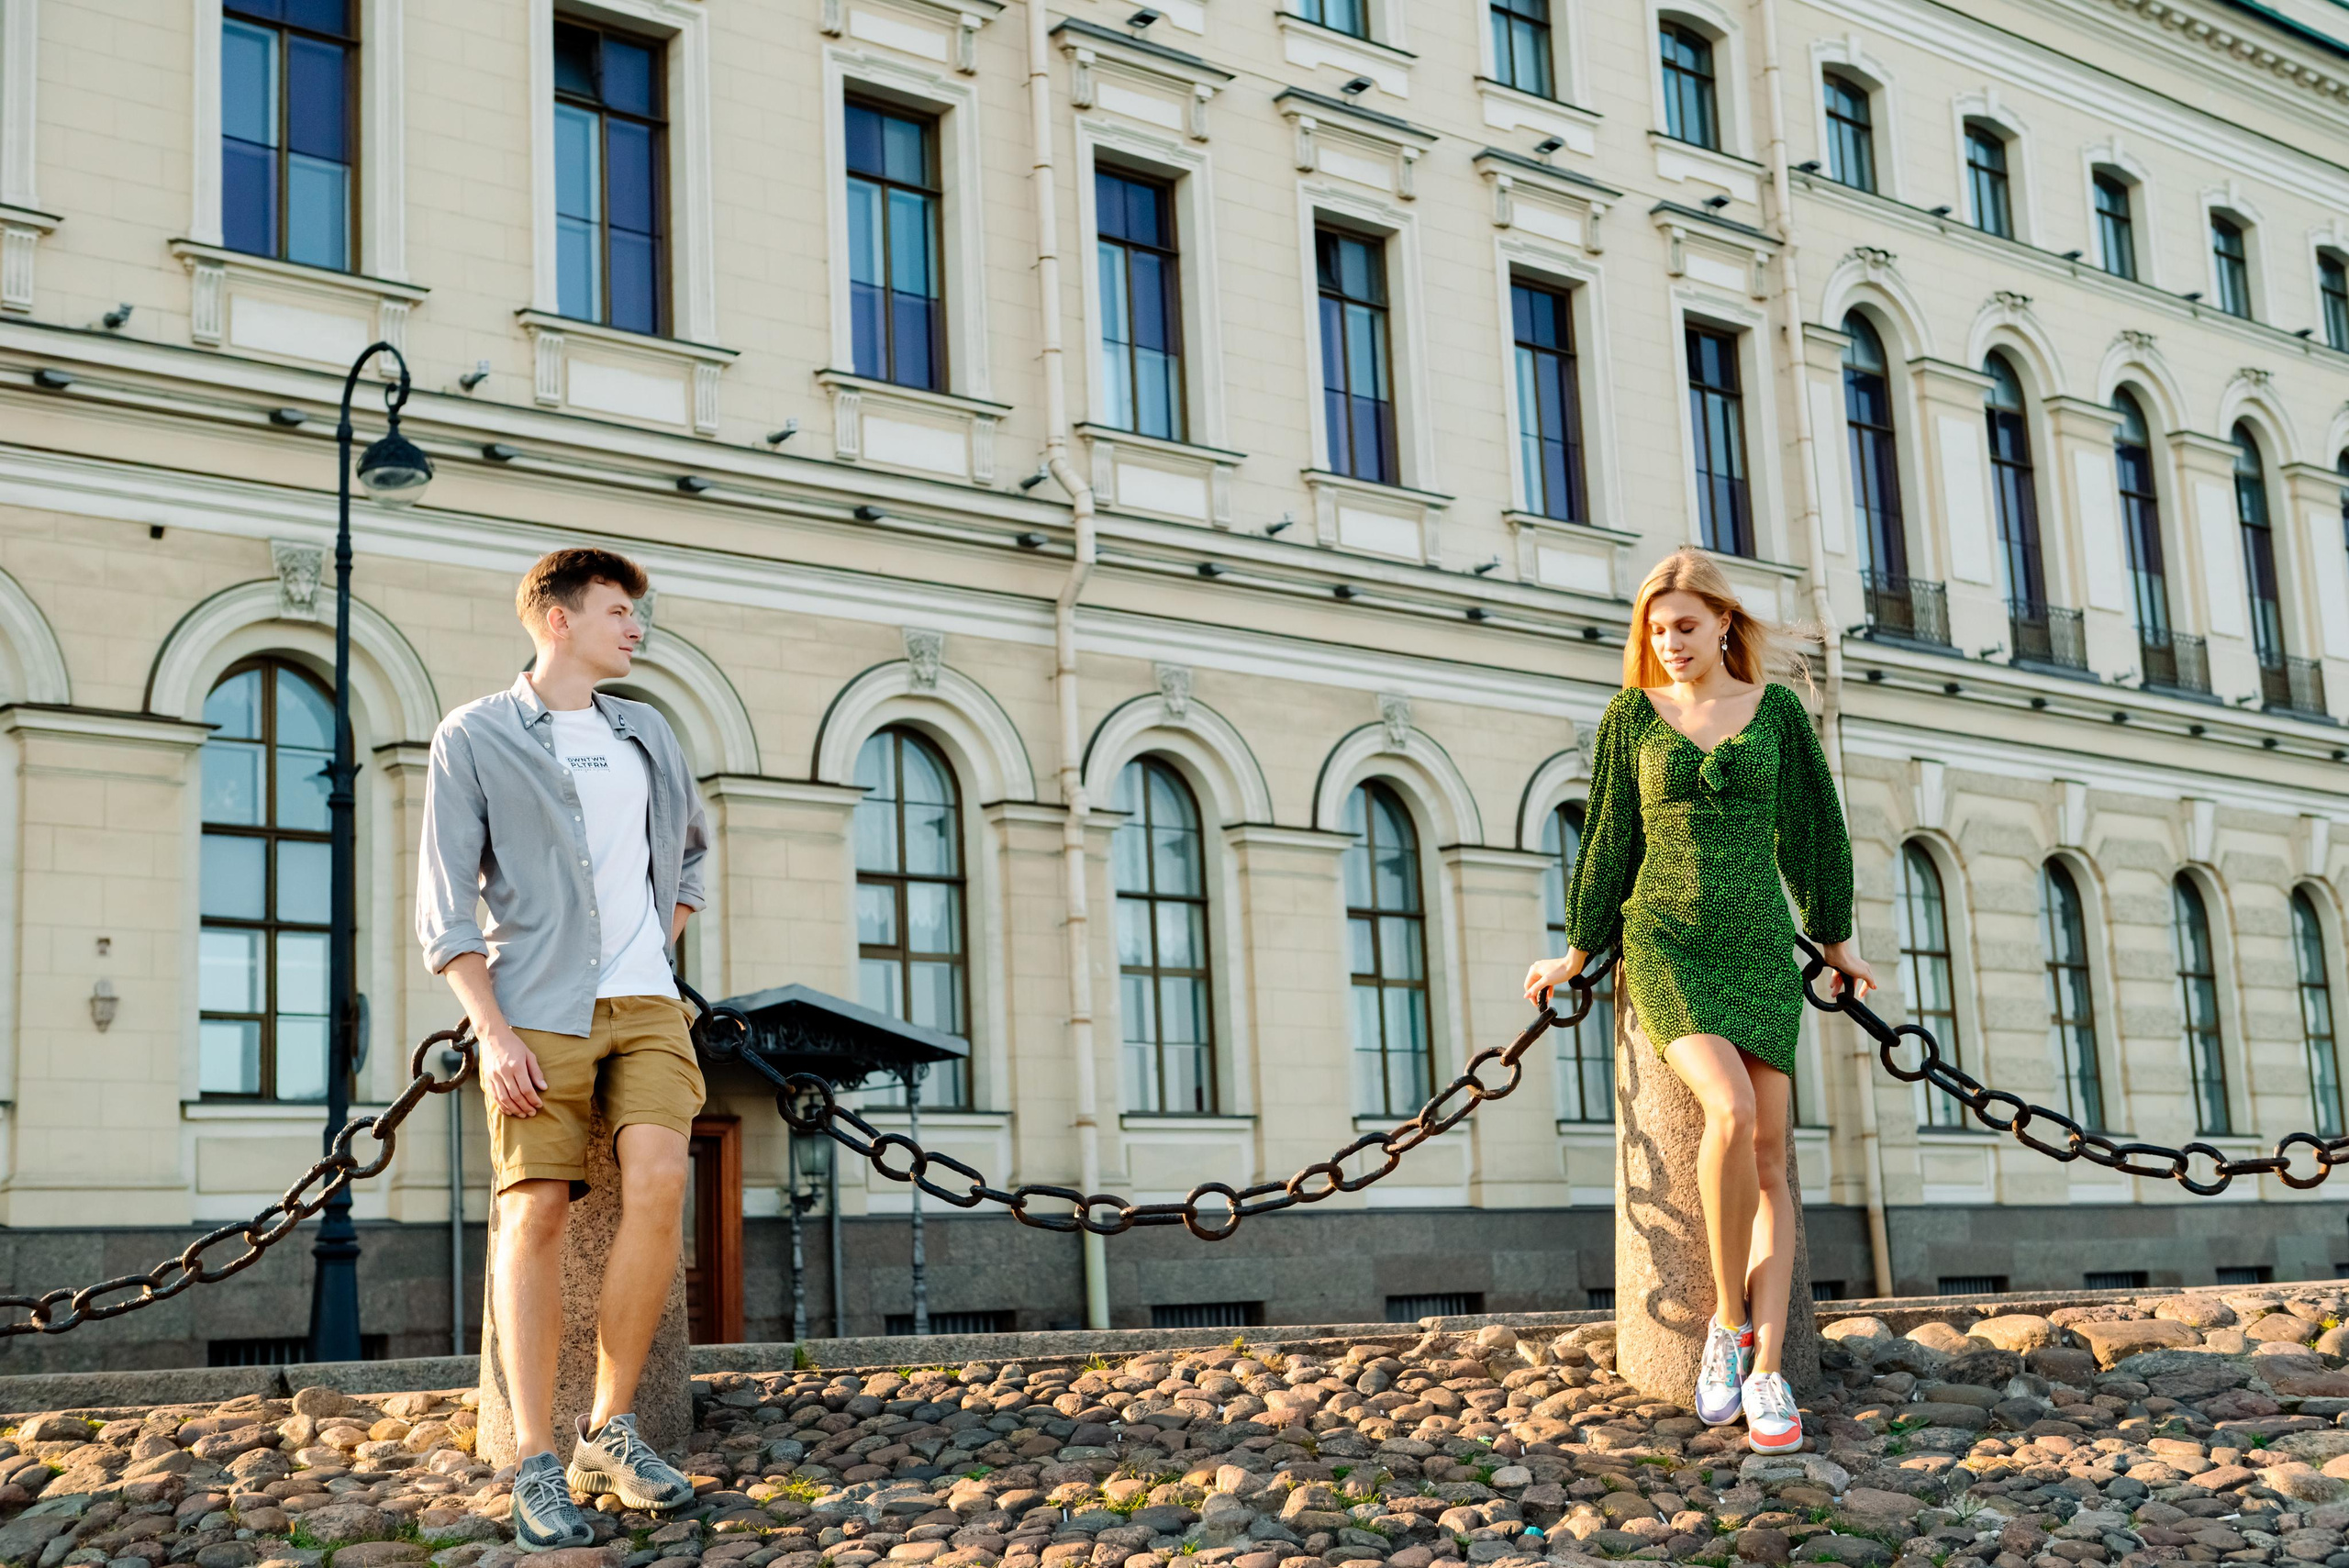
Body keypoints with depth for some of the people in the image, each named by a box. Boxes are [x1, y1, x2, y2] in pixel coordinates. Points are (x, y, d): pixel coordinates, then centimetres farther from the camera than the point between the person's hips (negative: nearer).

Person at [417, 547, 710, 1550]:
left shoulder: (648, 737, 17)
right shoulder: (474, 739, 3)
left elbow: (693, 846, 35)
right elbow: (444, 906, -2)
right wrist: (493, 1033, -12)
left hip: (645, 1005, 4)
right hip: (537, 1013, -3)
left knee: (658, 1185, -15)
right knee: (536, 1213, -8)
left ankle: (609, 1433, -4)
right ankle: (537, 1466, -3)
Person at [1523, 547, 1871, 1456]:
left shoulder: (1775, 710, 7)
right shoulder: (1632, 715, 4)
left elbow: (1812, 826, 15)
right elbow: (1610, 841, 9)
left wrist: (1836, 938, 20)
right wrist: (1576, 954, 12)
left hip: (1758, 948, 2)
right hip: (1664, 946, -2)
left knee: (1771, 1158, -10)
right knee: (1732, 1114, -27)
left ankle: (1766, 1373, -9)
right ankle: (1729, 1321, -9)